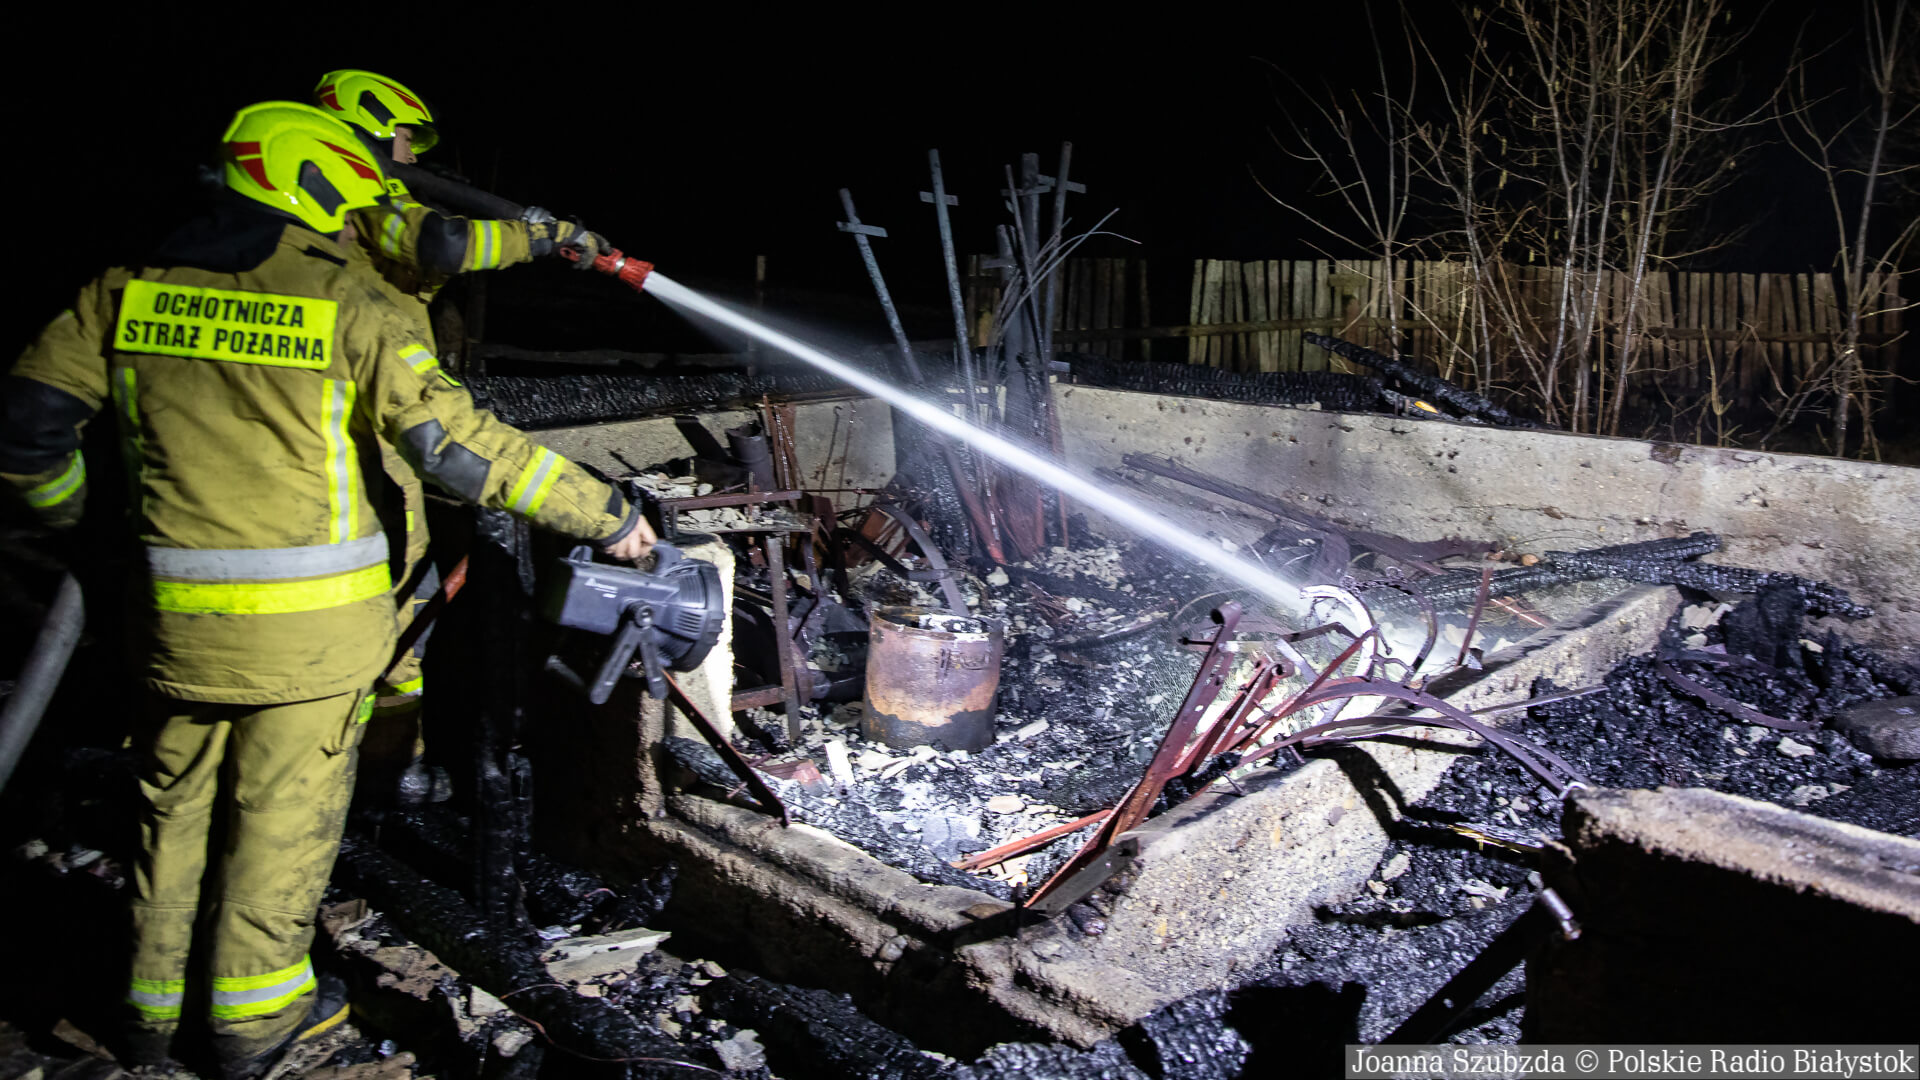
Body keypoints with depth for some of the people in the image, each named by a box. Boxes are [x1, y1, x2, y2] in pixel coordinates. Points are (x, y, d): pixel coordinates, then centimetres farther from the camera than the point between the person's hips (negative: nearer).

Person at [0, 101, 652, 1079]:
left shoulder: (129, 291, 3)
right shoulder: (349, 309, -11)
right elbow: (457, 446, -16)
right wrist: (603, 513, -9)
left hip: (177, 617, 5)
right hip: (312, 628, -4)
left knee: (175, 807, 20)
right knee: (284, 814, 11)